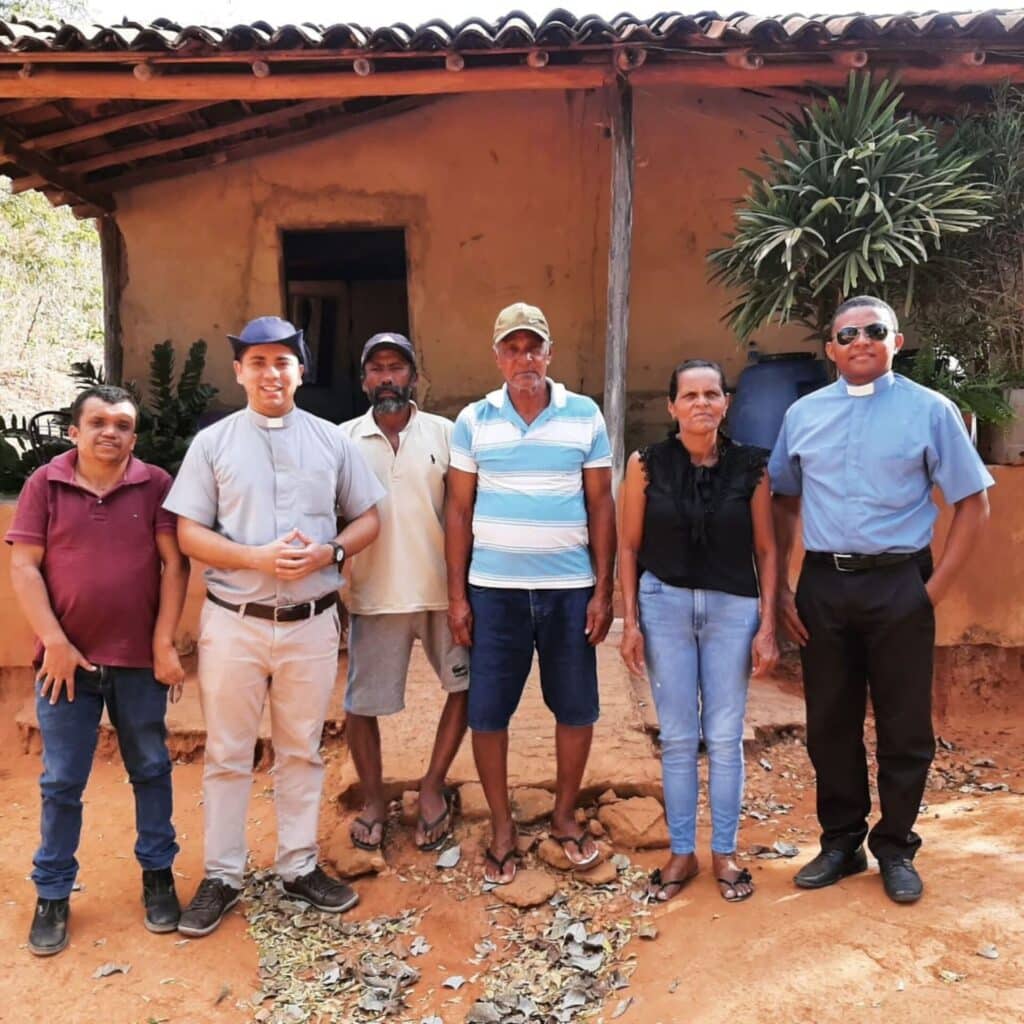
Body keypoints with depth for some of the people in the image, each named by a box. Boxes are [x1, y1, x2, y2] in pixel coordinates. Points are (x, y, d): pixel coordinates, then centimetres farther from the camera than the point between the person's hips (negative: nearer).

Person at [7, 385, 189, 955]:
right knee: (62, 782, 10)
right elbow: (24, 567, -2)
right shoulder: (45, 484, 0)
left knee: (151, 770, 13)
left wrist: (164, 643, -7)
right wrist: (55, 643, -9)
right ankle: (53, 895, 26)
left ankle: (158, 875, 30)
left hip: (140, 659, 0)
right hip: (68, 659, 0)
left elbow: (175, 564, -3)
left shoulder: (156, 485, -2)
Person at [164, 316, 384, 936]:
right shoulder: (213, 443, 1)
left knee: (303, 750, 13)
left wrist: (327, 552, -13)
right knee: (227, 754, 9)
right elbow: (189, 533, -3)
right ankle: (222, 876, 26)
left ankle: (300, 866, 29)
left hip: (312, 622, 1)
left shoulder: (332, 441, 5)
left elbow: (367, 520, 7)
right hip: (234, 622, -1)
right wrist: (258, 558, -18)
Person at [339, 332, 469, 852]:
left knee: (468, 686, 6)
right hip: (373, 594, 0)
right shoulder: (343, 439, 2)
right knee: (362, 703, 7)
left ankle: (432, 786, 26)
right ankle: (373, 798, 30)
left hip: (442, 589, 1)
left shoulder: (444, 433, 1)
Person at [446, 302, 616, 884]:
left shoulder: (585, 416, 2)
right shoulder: (474, 420, 2)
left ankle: (565, 814, 31)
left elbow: (601, 506, 3)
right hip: (494, 589, 0)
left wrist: (604, 590, -2)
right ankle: (502, 826, 25)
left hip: (570, 588, 0)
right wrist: (457, 595, -1)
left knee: (577, 708, 9)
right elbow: (459, 510, 3)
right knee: (488, 711, 5)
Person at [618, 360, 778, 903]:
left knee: (725, 737, 8)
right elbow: (629, 545, 1)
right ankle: (681, 852, 24)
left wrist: (767, 625, -1)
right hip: (664, 605, 0)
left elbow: (766, 550, 3)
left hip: (732, 609, 0)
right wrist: (630, 622, -3)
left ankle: (724, 852, 26)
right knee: (677, 738, 8)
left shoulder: (750, 466, -2)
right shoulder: (646, 464, -3)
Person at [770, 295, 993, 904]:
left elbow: (973, 501, -1)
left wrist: (937, 587, -7)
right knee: (830, 722, 12)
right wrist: (781, 587, 5)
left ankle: (895, 849, 28)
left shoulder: (929, 410, -2)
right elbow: (783, 502, 12)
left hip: (899, 585, -2)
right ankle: (841, 842, 31)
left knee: (905, 724, 8)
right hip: (823, 585, 3)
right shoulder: (804, 414, 7)